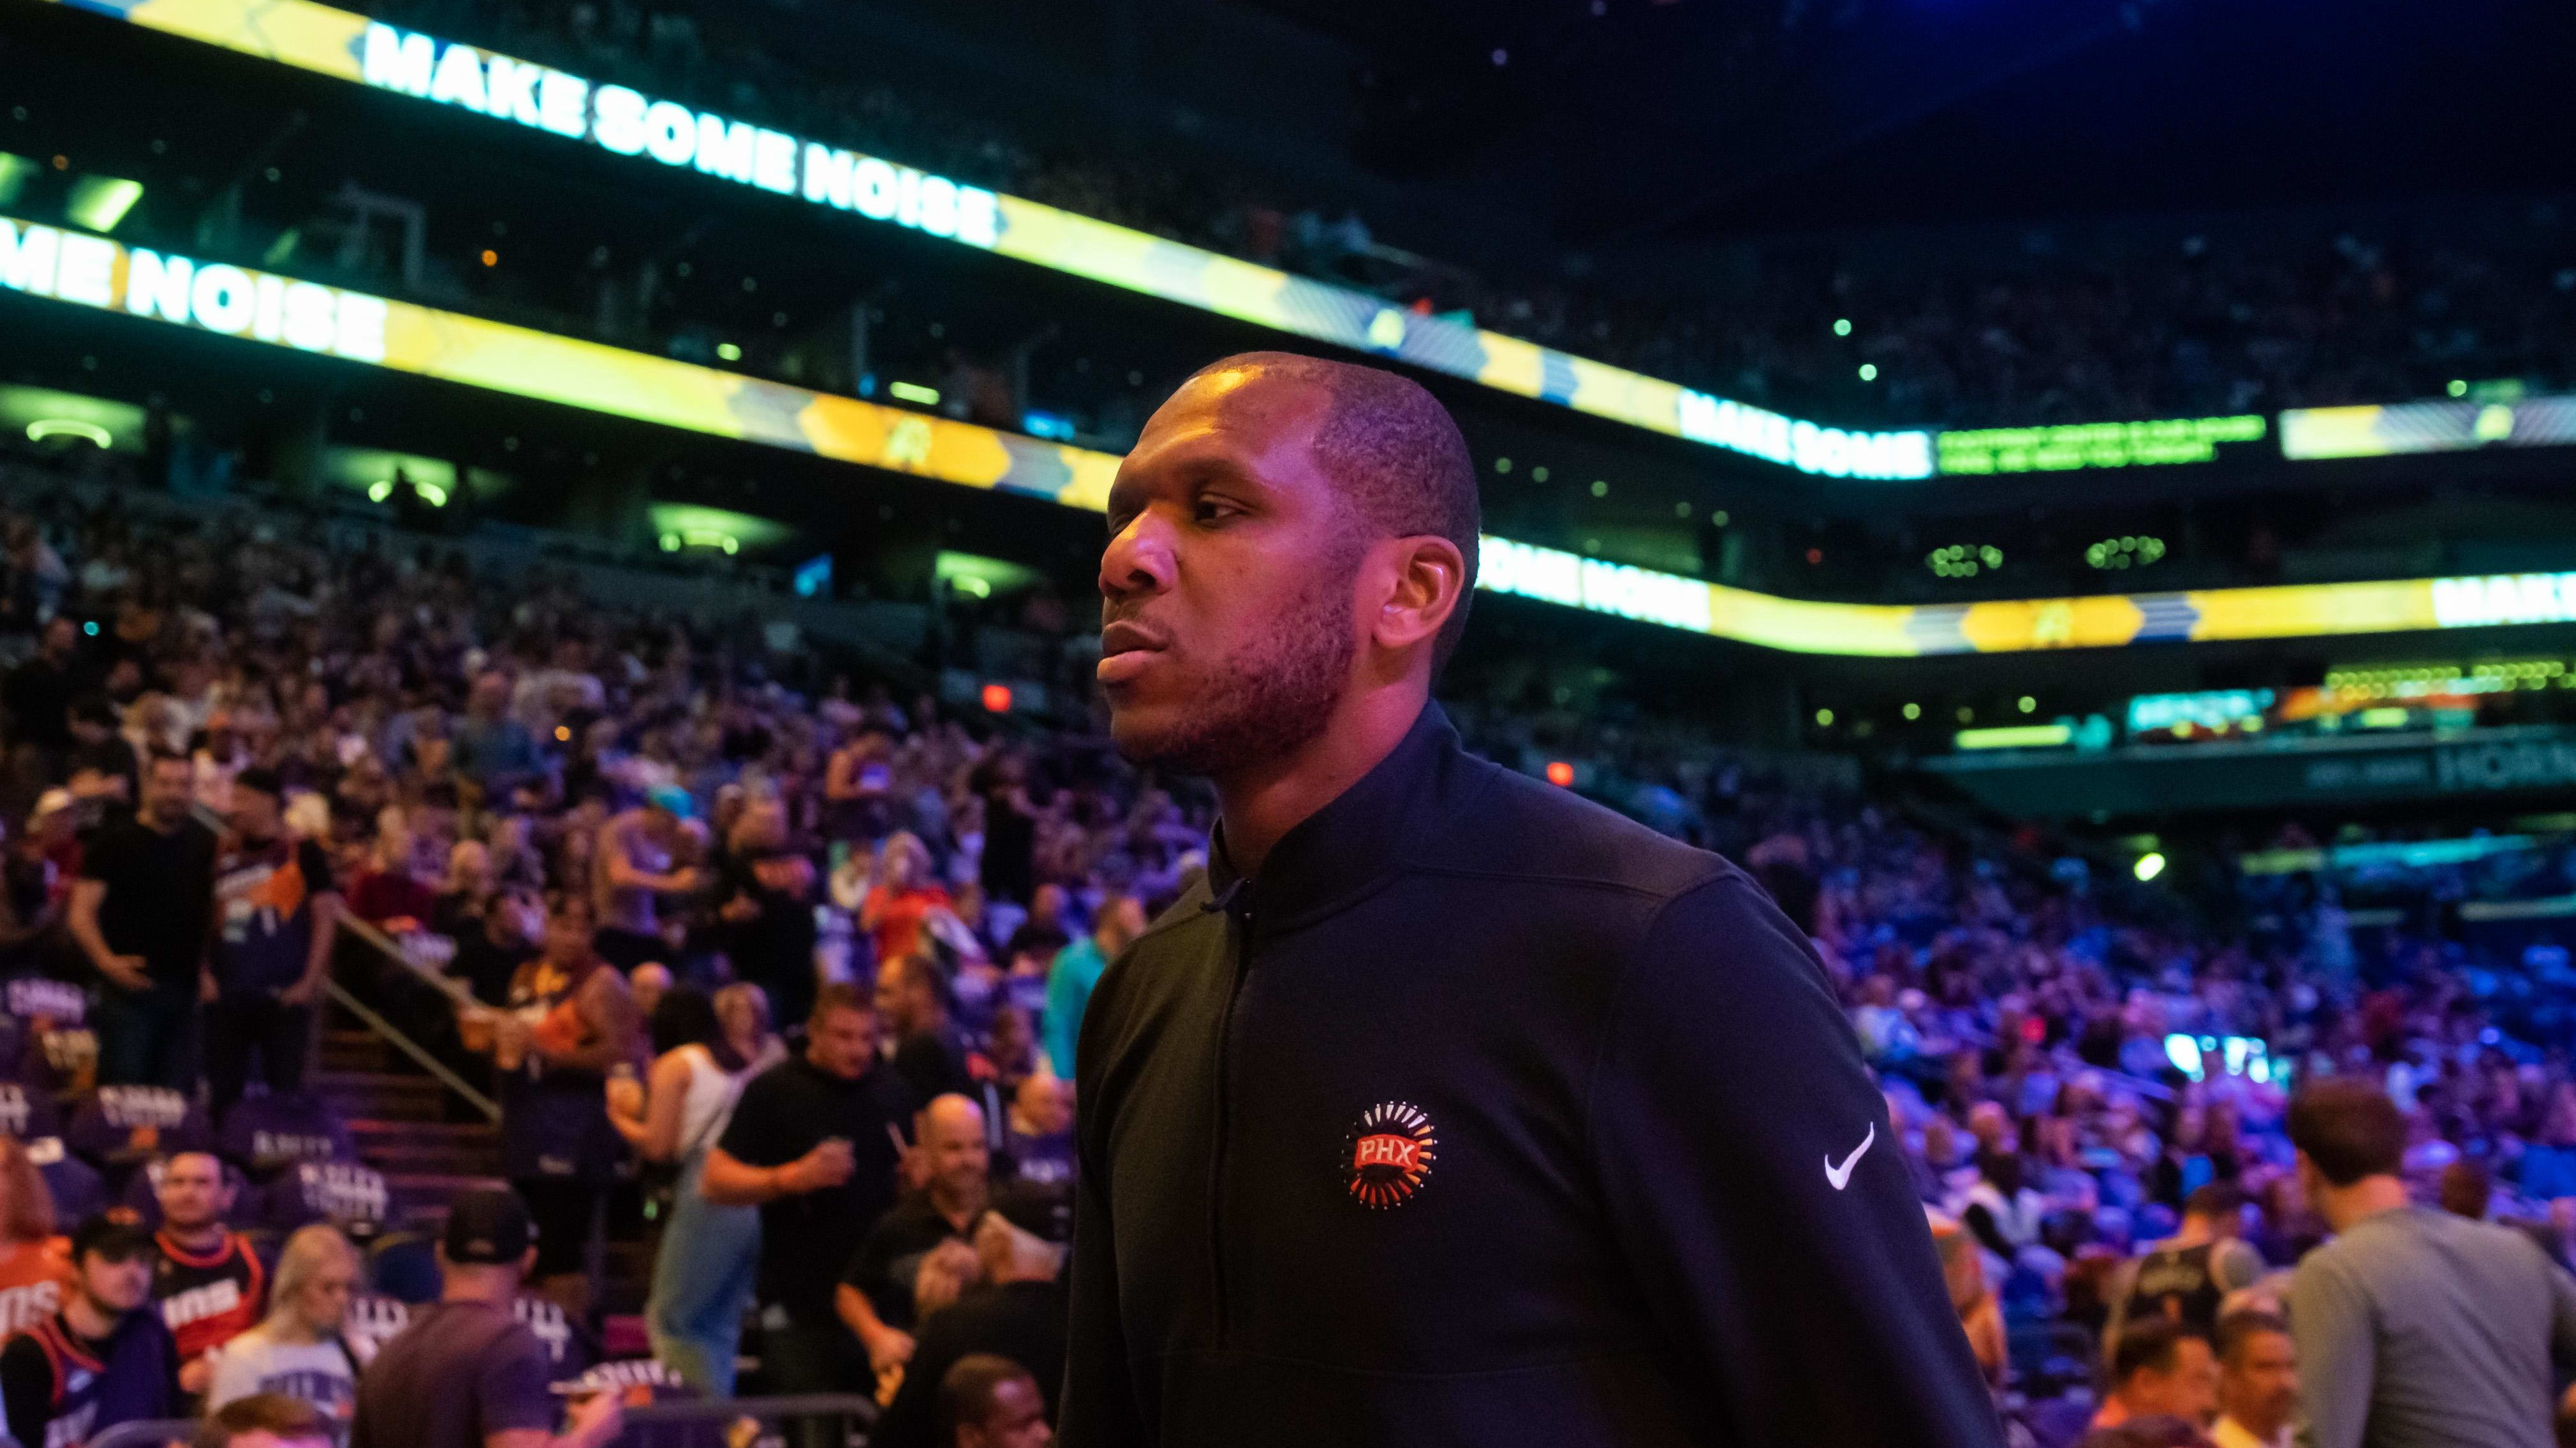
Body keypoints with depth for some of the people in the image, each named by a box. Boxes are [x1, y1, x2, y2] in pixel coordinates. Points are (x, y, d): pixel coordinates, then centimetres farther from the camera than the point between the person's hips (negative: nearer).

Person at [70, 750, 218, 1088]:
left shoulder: (205, 844, 11)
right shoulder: (114, 842, -2)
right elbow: (82, 913, -6)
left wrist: (209, 967, 7)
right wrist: (107, 961, -22)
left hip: (186, 990, 4)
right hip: (131, 987, -4)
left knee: (177, 1094, 6)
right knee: (123, 1084, -7)